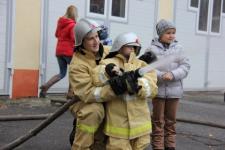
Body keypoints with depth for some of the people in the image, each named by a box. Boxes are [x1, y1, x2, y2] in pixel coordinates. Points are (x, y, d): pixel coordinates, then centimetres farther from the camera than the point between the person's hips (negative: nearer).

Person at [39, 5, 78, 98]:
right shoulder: (72, 25, -11)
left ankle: (45, 86, -1)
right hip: (69, 51, -6)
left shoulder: (60, 22, 9)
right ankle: (70, 93, 6)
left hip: (59, 51, 7)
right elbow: (74, 38, -17)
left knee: (62, 73, 15)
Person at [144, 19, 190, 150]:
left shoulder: (178, 48, 3)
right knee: (158, 121, 7)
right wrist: (161, 76, -23)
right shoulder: (152, 49, -4)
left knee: (171, 120, 13)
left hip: (174, 90, 2)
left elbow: (185, 66, -1)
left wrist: (173, 74, -17)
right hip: (158, 89, -2)